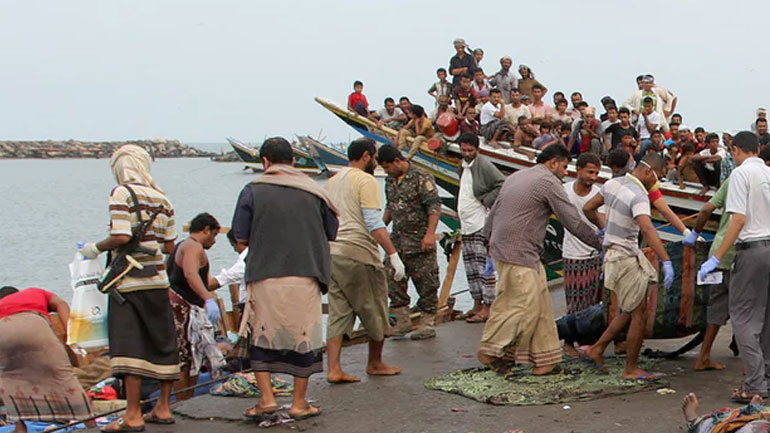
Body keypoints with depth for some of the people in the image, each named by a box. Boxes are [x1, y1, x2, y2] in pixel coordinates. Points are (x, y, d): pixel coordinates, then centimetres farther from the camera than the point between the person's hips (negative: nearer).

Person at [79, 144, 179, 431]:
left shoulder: (122, 194, -8)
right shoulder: (161, 198, 10)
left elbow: (121, 237, -18)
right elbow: (169, 246, 10)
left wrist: (96, 248, -2)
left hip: (129, 283, -7)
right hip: (158, 281, 7)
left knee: (128, 347, -6)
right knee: (162, 343, 11)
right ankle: (163, 408, 18)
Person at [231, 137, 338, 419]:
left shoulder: (253, 192, -1)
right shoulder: (313, 192, 4)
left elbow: (241, 238, 0)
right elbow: (331, 233, 11)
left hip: (265, 277, -1)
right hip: (305, 276, 1)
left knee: (262, 337, 11)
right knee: (304, 336, 8)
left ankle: (266, 397, 5)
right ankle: (299, 402, 13)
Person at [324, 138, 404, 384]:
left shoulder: (331, 182, 18)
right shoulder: (366, 181, -7)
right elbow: (374, 223, -15)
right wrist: (393, 254, -16)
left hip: (331, 252, 8)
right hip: (358, 253, -8)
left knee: (339, 312, 7)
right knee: (375, 310, 8)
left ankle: (333, 369, 0)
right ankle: (375, 364, 21)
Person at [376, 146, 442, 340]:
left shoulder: (421, 178, -10)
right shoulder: (390, 181, 13)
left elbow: (434, 206, -15)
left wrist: (430, 233, -22)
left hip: (420, 242, -7)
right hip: (397, 240, 7)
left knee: (425, 283, -1)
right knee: (392, 279, 2)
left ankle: (427, 324, 8)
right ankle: (403, 321, 11)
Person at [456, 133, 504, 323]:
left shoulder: (483, 165, -12)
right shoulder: (463, 166, 15)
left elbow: (503, 185, -18)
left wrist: (487, 200, -16)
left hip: (481, 225, -9)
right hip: (467, 225, 9)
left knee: (484, 267, -7)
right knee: (470, 268, 13)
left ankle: (487, 308, -6)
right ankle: (477, 304, 22)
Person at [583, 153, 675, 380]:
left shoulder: (613, 183, 4)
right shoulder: (638, 196, -22)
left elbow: (588, 208, 15)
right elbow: (648, 230, -36)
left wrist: (602, 226, 35)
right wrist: (666, 262, -41)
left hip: (615, 253, 9)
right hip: (626, 257, -9)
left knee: (631, 310, 19)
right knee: (639, 314, 0)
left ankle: (598, 348, 22)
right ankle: (631, 369, 8)